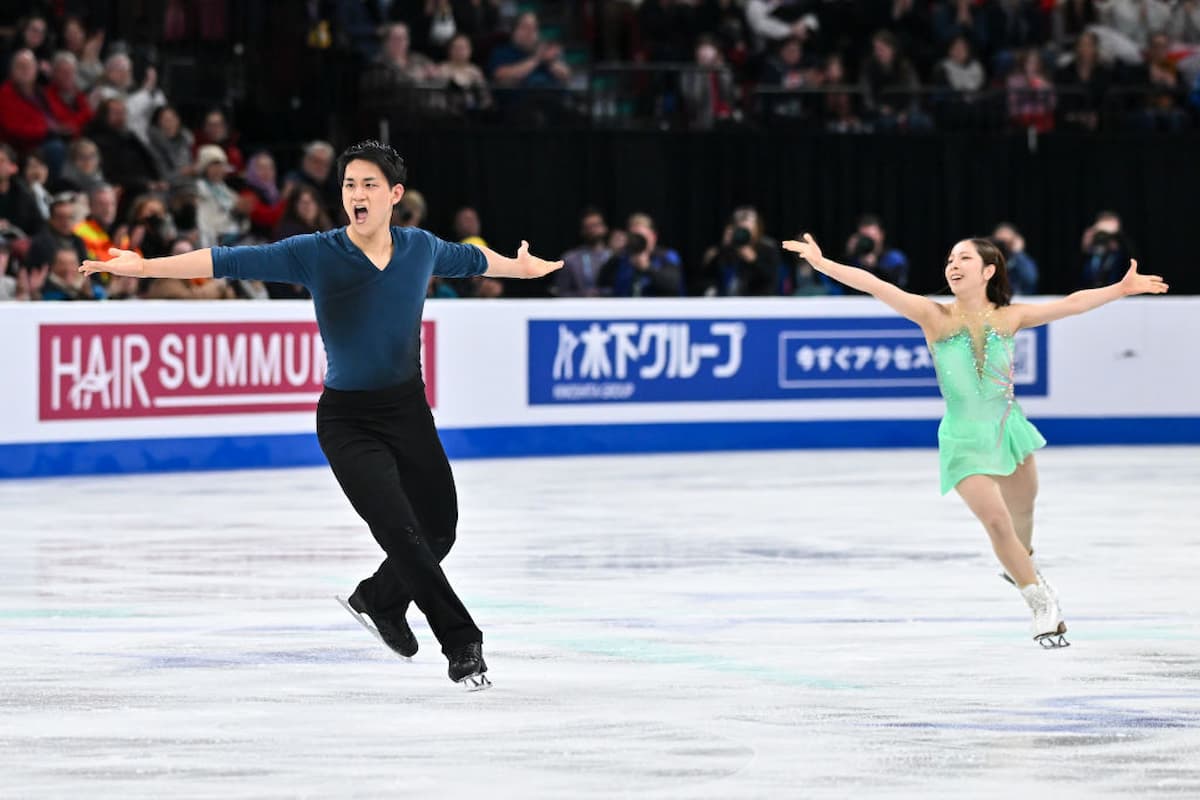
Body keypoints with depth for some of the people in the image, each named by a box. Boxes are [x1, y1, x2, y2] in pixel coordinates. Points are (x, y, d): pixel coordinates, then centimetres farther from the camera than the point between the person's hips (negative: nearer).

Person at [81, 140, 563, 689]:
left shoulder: (421, 248, 0)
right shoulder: (314, 255, -12)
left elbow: (471, 260, 22)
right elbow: (230, 261, -16)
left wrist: (521, 268, 40)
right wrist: (144, 266, -23)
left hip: (409, 412, 4)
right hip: (348, 421, -4)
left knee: (439, 529, 10)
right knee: (400, 530, -16)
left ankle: (379, 601, 39)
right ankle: (463, 644, -6)